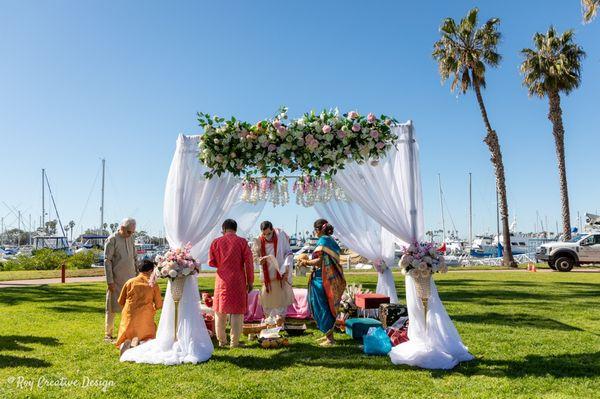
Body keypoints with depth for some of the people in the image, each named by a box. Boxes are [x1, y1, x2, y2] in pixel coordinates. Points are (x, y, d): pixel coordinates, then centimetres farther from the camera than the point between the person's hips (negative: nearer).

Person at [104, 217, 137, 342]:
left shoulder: (130, 239, 11)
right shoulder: (112, 239, -8)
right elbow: (107, 261, -11)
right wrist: (110, 281, -15)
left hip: (129, 279, 6)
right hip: (116, 280, -6)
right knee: (112, 308, 4)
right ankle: (108, 335, 14)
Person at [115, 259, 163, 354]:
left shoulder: (130, 282, 3)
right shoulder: (153, 284, -2)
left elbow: (121, 302, 11)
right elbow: (159, 305, 0)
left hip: (129, 318, 2)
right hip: (145, 318, -2)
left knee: (124, 339, 20)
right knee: (149, 338, 17)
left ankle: (126, 344, -15)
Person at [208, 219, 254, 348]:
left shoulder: (216, 242, 0)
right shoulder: (242, 242, -5)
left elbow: (211, 262, 3)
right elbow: (249, 263, -6)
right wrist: (250, 281, 1)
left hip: (222, 280, 2)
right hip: (238, 280, -1)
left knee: (220, 311, 15)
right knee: (237, 311, 7)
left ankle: (221, 341, 22)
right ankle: (234, 342, 9)